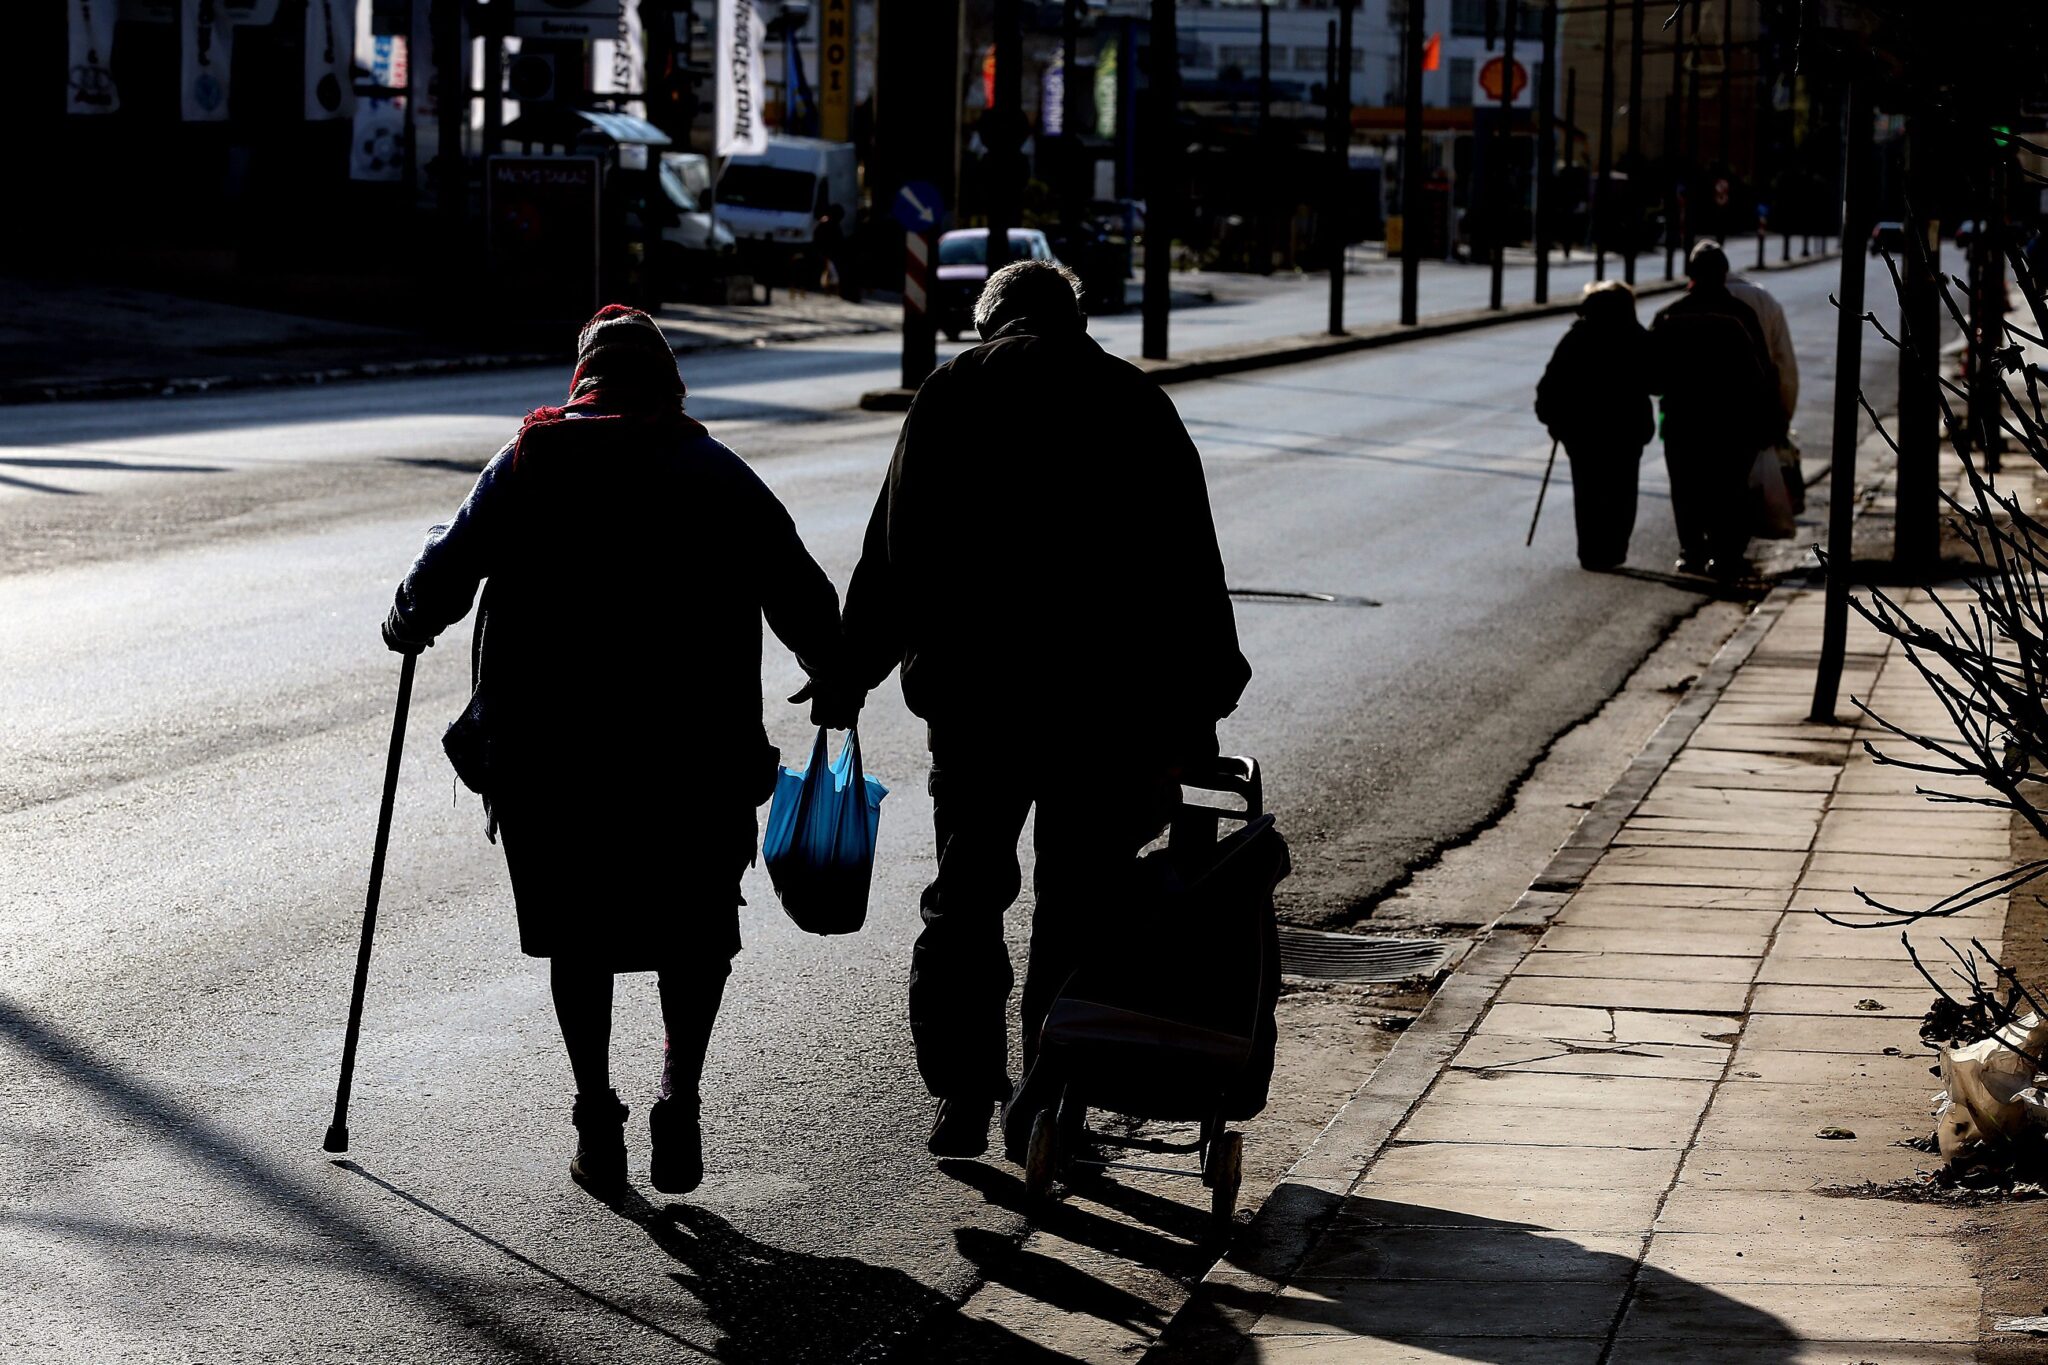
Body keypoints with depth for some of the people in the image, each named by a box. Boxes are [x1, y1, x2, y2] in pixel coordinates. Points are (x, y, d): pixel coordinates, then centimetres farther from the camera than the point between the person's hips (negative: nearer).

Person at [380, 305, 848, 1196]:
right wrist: (837, 676, 18)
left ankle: (597, 1121, 12)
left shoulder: (530, 461, 6)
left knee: (579, 931, 14)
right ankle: (679, 1098, -4)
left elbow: (449, 567, 4)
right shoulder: (714, 471, 5)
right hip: (693, 747, -1)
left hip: (545, 745, 1)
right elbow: (797, 591, 3)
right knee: (695, 928, 13)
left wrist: (408, 624, 24)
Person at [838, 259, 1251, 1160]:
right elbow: (1189, 569, 4)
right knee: (1079, 906, 7)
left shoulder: (949, 394, 5)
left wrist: (850, 671, 9)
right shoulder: (1134, 402, 6)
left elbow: (895, 554, 3)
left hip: (972, 690, 0)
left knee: (965, 898, 10)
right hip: (1106, 697, 0)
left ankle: (963, 1097, 6)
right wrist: (1198, 705, 7)